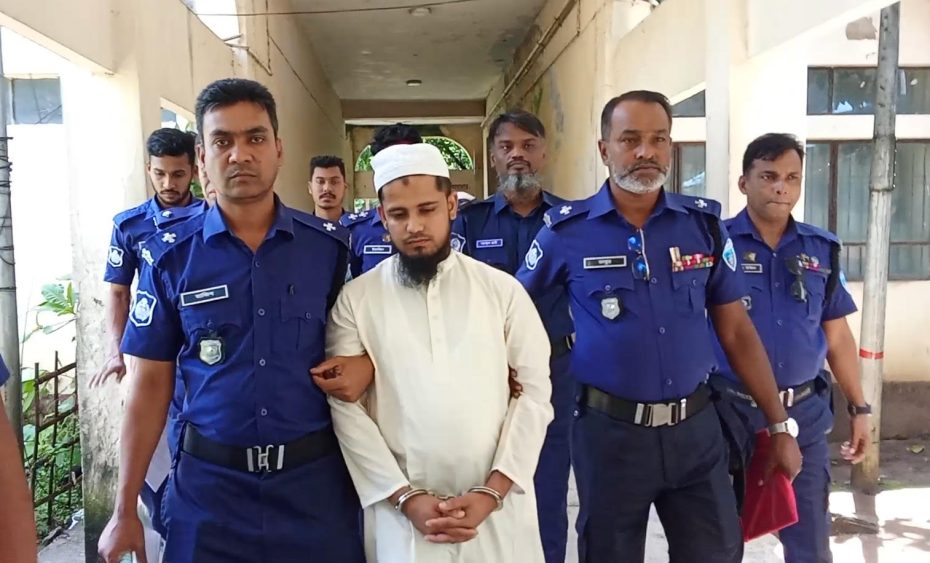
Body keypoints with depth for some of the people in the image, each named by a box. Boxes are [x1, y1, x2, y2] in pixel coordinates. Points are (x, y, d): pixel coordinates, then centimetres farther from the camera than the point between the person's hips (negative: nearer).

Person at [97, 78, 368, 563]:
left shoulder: (331, 245, -3)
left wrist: (366, 360, -11)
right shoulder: (171, 256, -3)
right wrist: (125, 509, 0)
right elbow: (151, 383, 0)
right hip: (208, 482, 0)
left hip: (316, 477, 1)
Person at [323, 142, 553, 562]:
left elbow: (535, 391, -1)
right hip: (401, 511, -1)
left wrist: (491, 492, -9)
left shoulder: (503, 289, 1)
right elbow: (346, 406, -4)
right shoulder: (355, 299, -1)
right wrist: (407, 497, -10)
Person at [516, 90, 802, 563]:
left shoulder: (704, 224, 0)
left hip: (696, 427, 2)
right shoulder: (566, 230, -7)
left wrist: (779, 425, 6)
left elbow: (736, 332, 5)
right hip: (609, 431, -2)